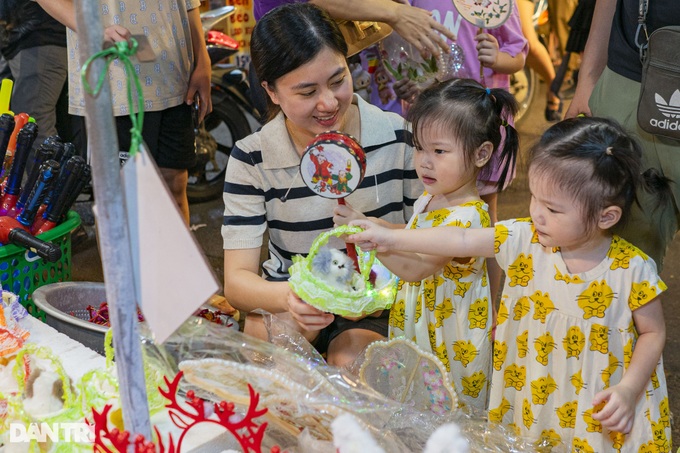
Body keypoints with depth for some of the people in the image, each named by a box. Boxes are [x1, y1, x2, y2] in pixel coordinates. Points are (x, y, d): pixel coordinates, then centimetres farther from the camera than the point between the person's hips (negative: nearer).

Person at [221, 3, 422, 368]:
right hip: (289, 305, 0)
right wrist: (288, 297, -39)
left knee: (351, 359, -30)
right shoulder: (252, 159, -11)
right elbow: (236, 281, -15)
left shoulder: (399, 138, -10)